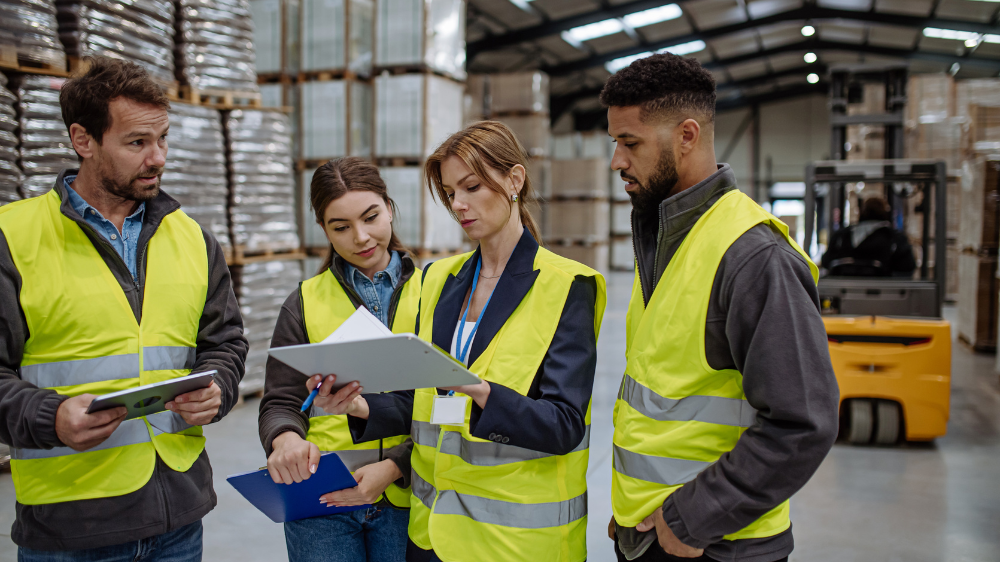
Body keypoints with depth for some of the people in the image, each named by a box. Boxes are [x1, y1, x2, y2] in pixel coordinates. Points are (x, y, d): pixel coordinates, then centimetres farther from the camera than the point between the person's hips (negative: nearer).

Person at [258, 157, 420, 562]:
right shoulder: (304, 304, 8)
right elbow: (280, 403, 6)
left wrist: (394, 466, -15)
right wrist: (285, 438, -17)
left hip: (407, 498, -1)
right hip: (322, 502, 1)